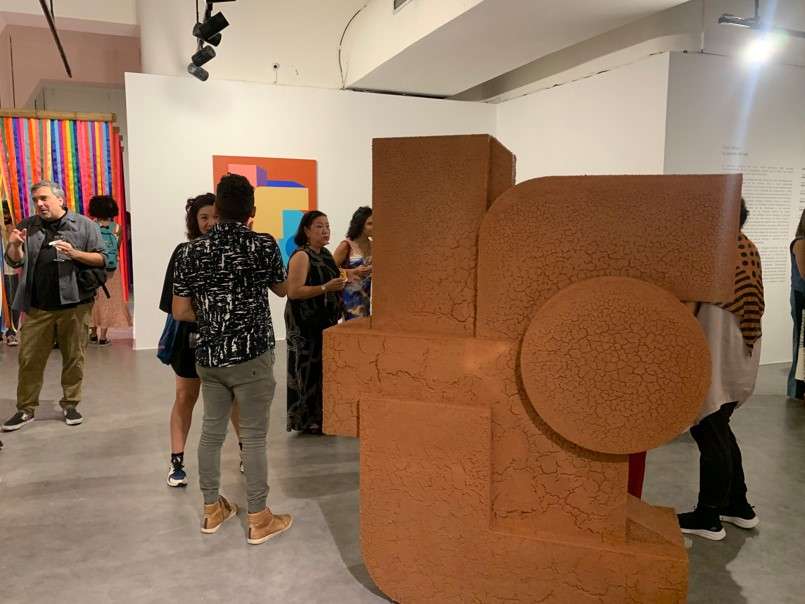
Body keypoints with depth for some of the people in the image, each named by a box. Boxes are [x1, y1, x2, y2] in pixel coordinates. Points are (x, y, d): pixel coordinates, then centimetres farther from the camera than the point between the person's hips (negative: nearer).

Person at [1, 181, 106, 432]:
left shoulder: (84, 225, 1)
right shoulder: (27, 226, 10)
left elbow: (102, 260, -1)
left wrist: (75, 253, -17)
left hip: (74, 304, -2)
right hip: (36, 307, 2)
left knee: (74, 358, 7)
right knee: (29, 359, 6)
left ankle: (70, 404, 21)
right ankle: (25, 409, 17)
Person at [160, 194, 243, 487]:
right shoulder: (184, 252, -8)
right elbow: (172, 299, -8)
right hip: (192, 334, -1)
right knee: (185, 397, 8)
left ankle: (245, 450, 32)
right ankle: (176, 462, 20)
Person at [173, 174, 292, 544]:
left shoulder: (191, 252, 0)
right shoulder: (264, 245, -9)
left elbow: (180, 312, 2)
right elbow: (282, 289, 10)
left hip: (208, 356, 4)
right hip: (251, 355, -4)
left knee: (211, 432, 15)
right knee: (253, 437, 3)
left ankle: (212, 510, 29)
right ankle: (259, 520, 14)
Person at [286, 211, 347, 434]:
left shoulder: (325, 254, 13)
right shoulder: (301, 256, -13)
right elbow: (293, 291, -21)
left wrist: (340, 284, 8)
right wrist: (325, 288, -25)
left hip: (324, 321, 8)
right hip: (305, 325, -8)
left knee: (323, 368, 10)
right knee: (309, 369, -4)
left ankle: (320, 418, 21)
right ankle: (306, 420, 9)